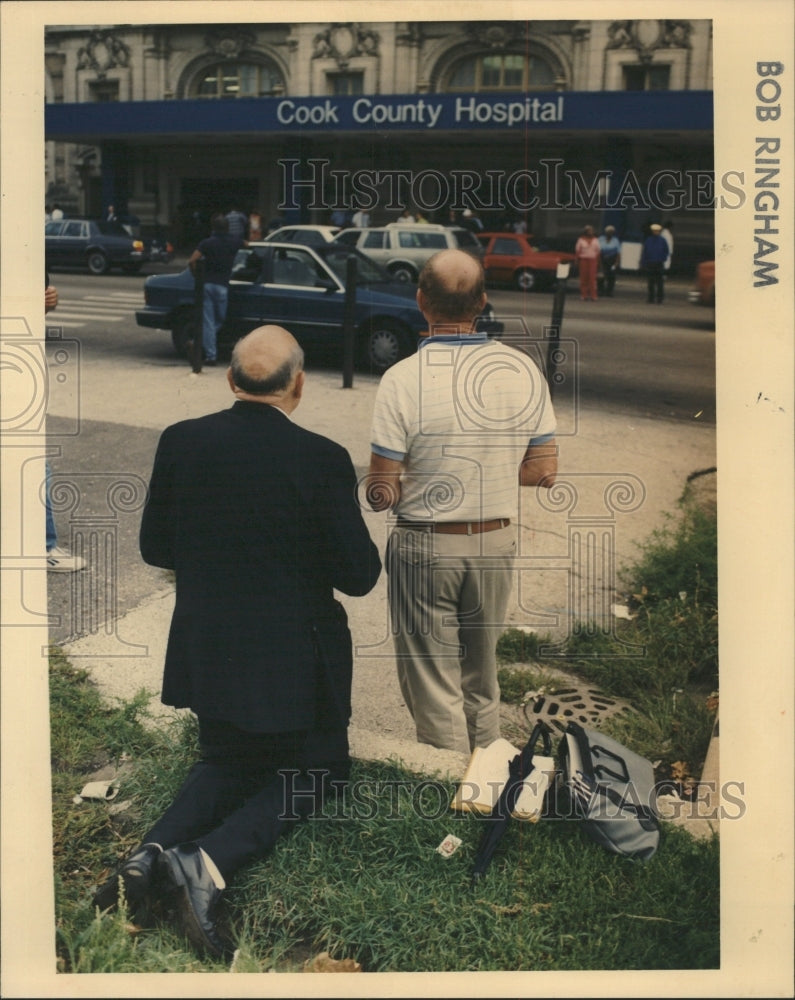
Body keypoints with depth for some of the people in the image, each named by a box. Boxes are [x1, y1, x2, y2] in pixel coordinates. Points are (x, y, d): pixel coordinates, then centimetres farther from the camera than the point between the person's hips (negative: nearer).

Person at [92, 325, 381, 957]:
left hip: (206, 653, 4)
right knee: (317, 769, 18)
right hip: (294, 661, -4)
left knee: (224, 763, 28)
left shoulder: (180, 442, -7)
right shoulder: (322, 459, -18)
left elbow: (155, 547, 3)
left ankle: (155, 850, 1)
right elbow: (359, 575, -12)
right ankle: (210, 861, -6)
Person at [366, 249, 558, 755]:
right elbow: (545, 470, -1)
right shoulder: (521, 369, -8)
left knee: (432, 683, 12)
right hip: (497, 543, 4)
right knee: (482, 672, 24)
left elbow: (381, 493, -15)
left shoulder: (403, 379, -18)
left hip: (425, 548, -4)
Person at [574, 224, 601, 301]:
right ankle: (583, 295, 3)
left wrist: (598, 262, 4)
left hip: (593, 260, 1)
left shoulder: (595, 240, 13)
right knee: (584, 277, -3)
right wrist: (577, 262, -3)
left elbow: (597, 252, 11)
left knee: (592, 278, -6)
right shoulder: (581, 240, 5)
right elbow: (577, 251, 4)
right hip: (583, 259, -1)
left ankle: (593, 295, -6)